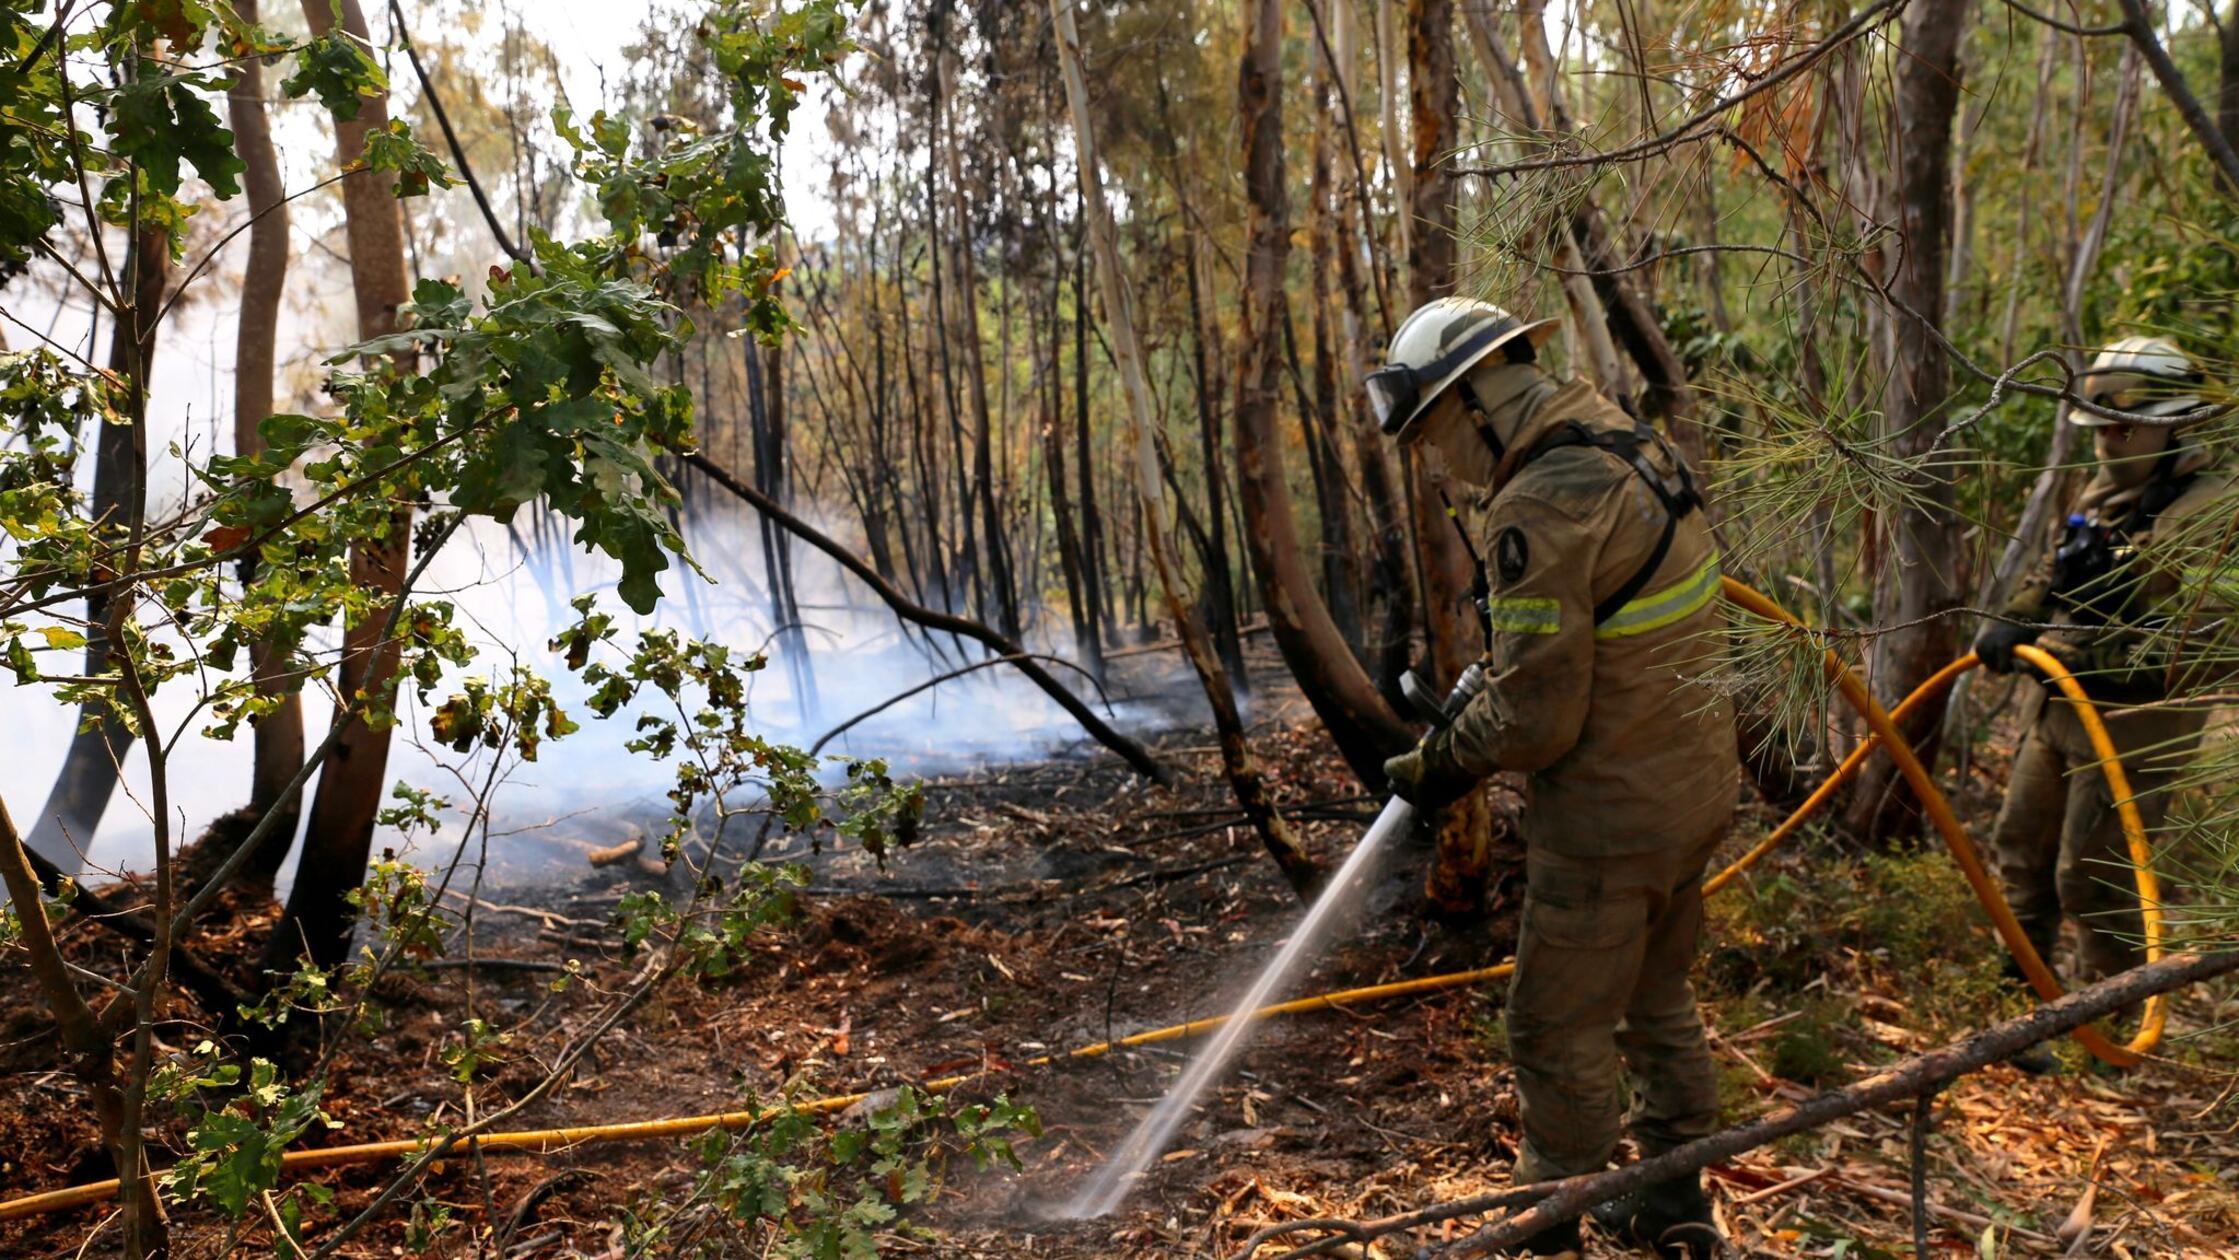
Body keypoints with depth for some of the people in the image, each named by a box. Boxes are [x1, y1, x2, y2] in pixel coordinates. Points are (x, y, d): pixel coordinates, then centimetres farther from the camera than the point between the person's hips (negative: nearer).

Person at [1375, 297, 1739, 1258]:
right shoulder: (1626, 442, 5)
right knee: (1657, 1001, 23)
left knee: (1558, 1032, 8)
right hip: (1695, 780, 10)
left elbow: (1532, 719, -24)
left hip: (1610, 813, -10)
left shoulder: (1537, 512, -25)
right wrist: (1501, 663, 16)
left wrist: (1437, 764, -8)